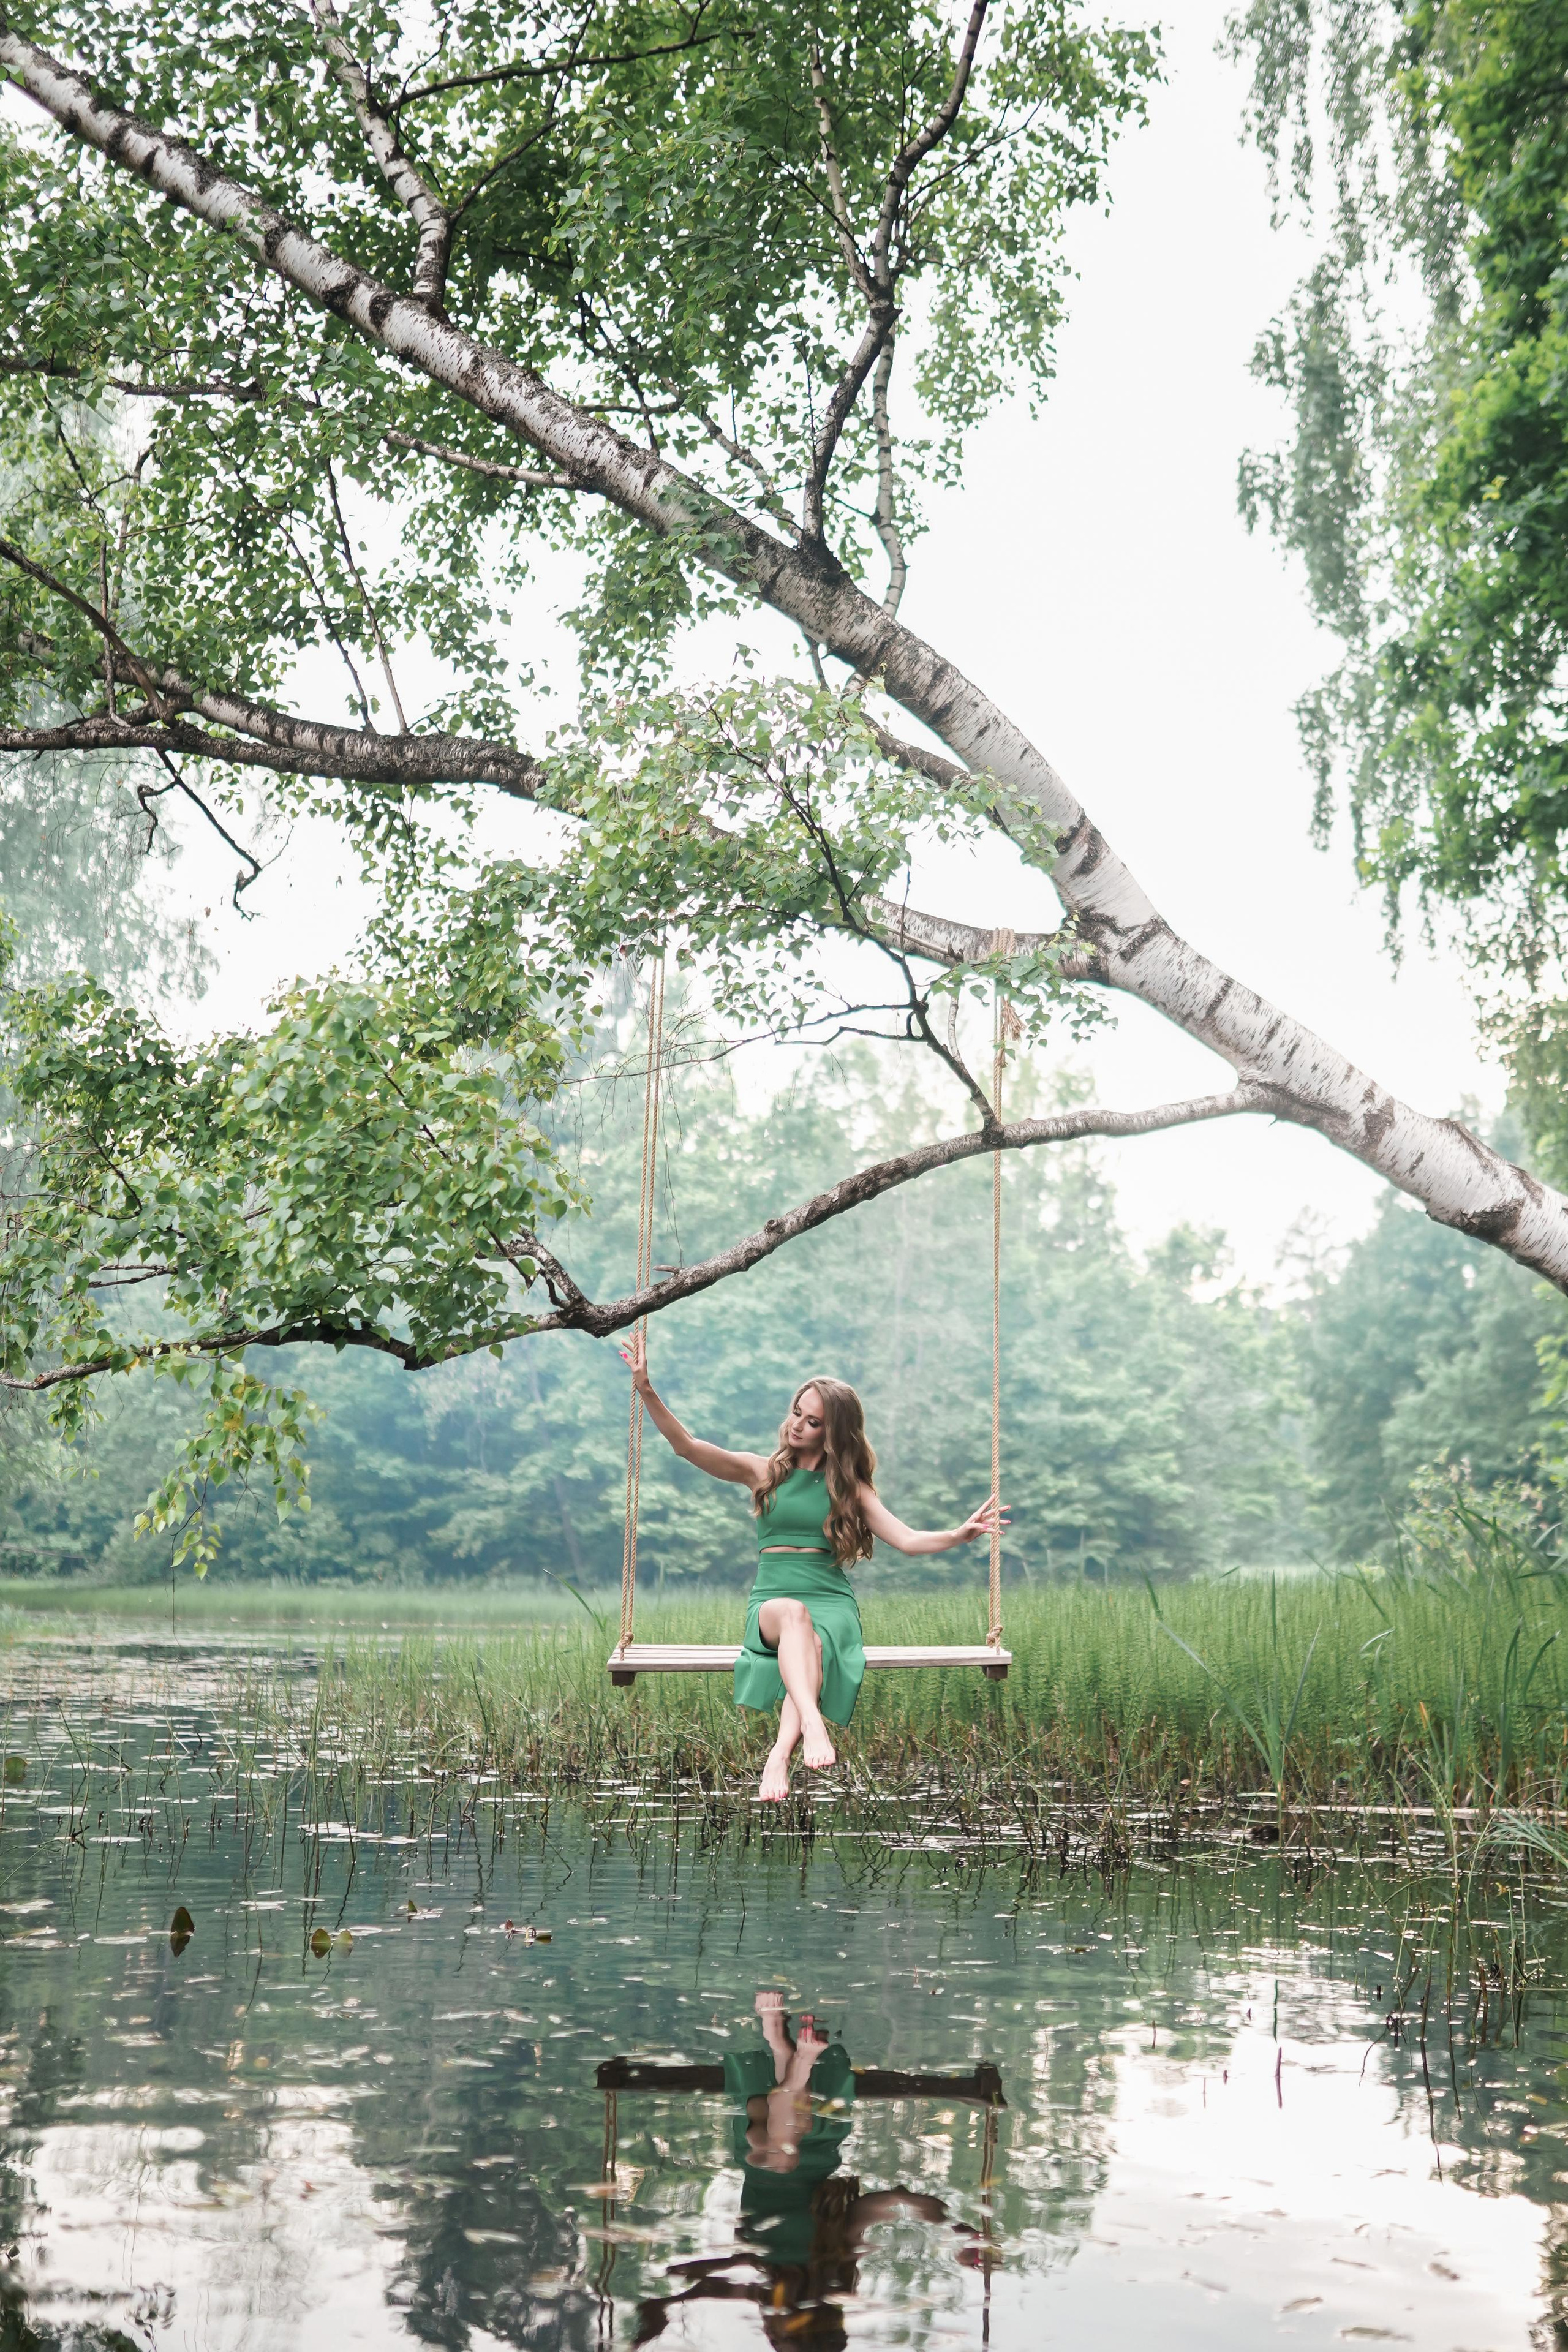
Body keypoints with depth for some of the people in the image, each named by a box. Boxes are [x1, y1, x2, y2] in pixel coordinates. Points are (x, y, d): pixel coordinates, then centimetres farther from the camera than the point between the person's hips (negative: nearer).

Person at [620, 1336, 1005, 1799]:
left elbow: (908, 1540, 3)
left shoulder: (849, 1487, 14)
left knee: (815, 1646, -37)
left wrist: (960, 1535, -16)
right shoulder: (762, 1472, 13)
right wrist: (647, 1391, -11)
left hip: (832, 1603, 0)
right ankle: (813, 1726, -60)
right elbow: (686, 1446, 3)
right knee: (792, 1613, -38)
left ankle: (779, 1757, -54)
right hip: (771, 1602, 0)